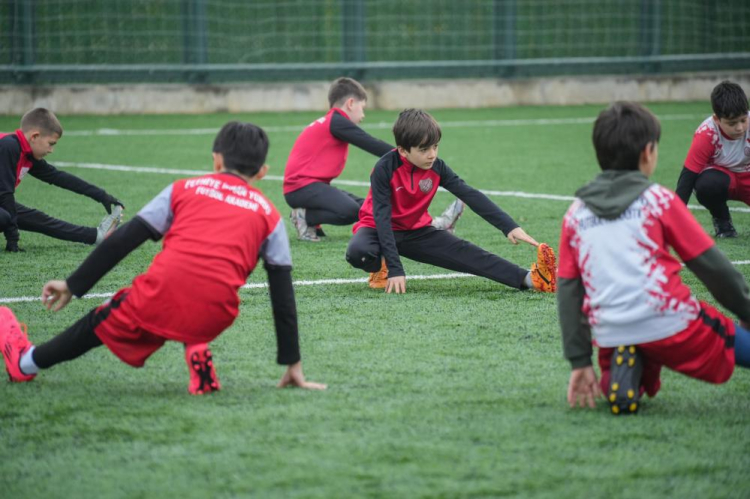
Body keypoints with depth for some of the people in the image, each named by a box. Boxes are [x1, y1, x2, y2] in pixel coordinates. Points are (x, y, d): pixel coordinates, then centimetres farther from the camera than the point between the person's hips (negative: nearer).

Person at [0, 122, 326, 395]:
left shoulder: (185, 189, 19)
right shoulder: (269, 216, 19)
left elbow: (122, 241, 15)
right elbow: (283, 297, 18)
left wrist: (73, 285, 19)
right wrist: (293, 364, 21)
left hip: (162, 295, 0)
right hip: (215, 315, 0)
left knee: (102, 325, 25)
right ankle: (197, 352, 7)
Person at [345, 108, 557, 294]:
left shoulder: (436, 168, -11)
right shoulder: (385, 169, -26)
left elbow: (471, 196, -15)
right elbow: (382, 217, -28)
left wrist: (510, 227, -25)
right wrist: (395, 269, -34)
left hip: (415, 232, 4)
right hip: (379, 229, -4)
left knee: (463, 251, -18)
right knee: (358, 253, -39)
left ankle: (528, 279, -33)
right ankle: (380, 267, -2)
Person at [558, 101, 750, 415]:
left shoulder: (575, 214, 14)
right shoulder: (658, 200, 3)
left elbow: (567, 291, 12)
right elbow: (711, 266, 3)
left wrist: (579, 362, 13)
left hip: (611, 338, 2)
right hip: (671, 326, -2)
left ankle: (623, 372, -1)